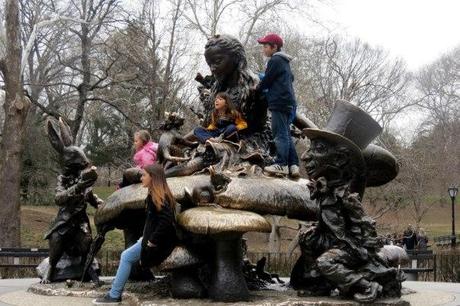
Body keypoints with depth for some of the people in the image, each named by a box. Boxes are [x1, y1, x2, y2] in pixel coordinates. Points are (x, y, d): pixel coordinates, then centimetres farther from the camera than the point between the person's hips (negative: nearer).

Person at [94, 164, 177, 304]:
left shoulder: (159, 197, -19)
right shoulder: (155, 195, 11)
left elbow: (166, 221, -29)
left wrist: (152, 241, -22)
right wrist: (146, 236, 8)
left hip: (159, 241, -9)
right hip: (153, 237, 9)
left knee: (127, 257, -6)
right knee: (126, 256, 8)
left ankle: (114, 295, 2)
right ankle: (115, 294, 7)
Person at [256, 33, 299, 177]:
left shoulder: (275, 60, -7)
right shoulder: (284, 62, 21)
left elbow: (267, 80, -7)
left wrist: (258, 87, 13)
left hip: (280, 102, -10)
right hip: (289, 103, 10)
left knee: (280, 133, -10)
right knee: (286, 134, 10)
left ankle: (281, 164, -13)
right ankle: (293, 165, 7)